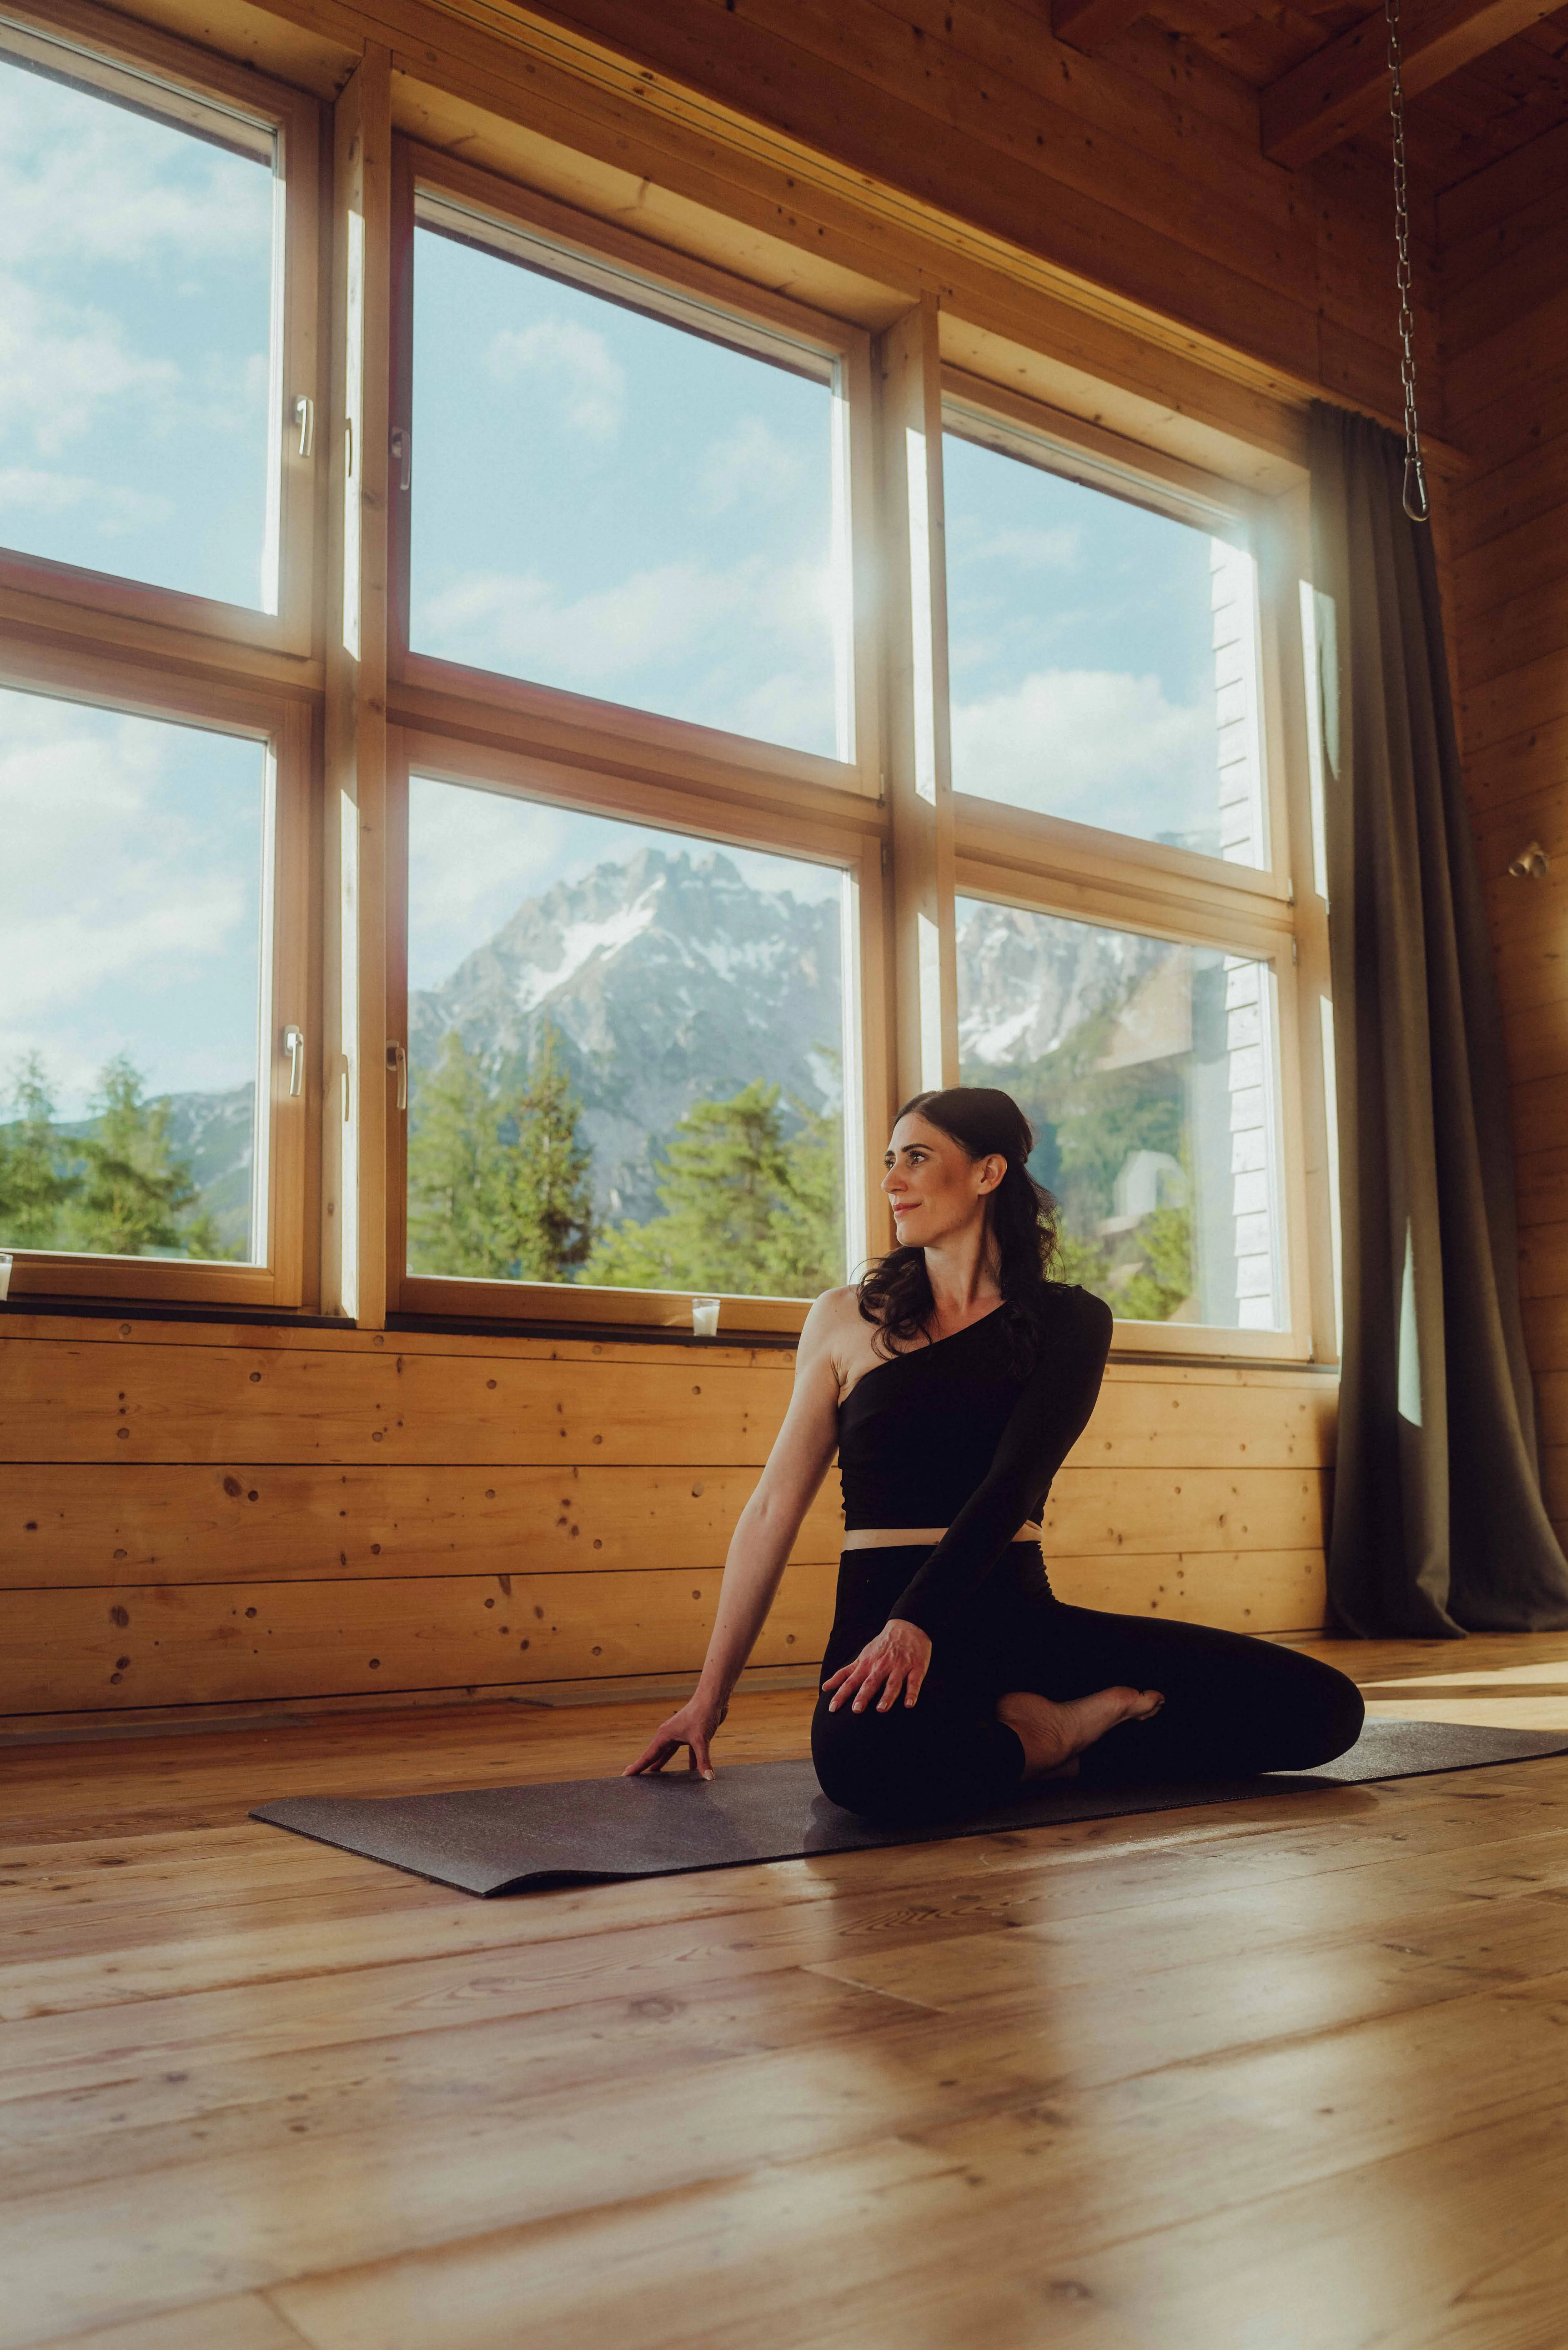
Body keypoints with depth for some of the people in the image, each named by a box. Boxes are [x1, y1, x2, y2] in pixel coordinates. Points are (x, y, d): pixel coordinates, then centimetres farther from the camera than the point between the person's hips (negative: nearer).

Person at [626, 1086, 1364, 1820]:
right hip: (884, 1616, -1)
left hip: (1019, 1615, 1)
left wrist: (917, 1623, -25)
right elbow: (773, 1511, 7)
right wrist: (709, 1696, 5)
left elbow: (1015, 1483, -10)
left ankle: (1031, 1737, -1)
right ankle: (1076, 1725, -9)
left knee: (1323, 1705, -13)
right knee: (865, 1758, -40)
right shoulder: (846, 1320, 7)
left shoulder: (1067, 1319, 6)